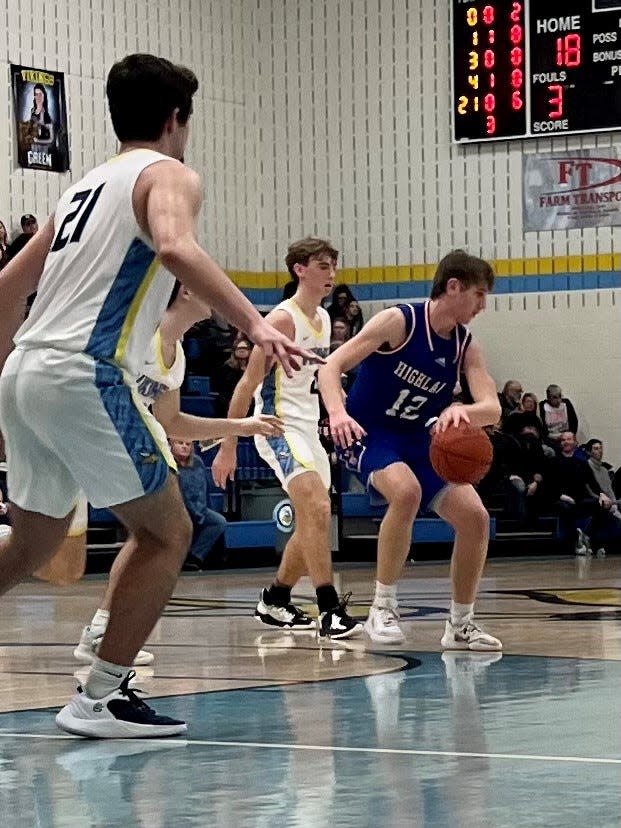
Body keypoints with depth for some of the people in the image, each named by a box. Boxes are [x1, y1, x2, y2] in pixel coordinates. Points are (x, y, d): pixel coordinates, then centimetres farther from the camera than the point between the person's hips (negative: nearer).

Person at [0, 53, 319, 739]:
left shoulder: (86, 185, 25)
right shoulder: (168, 175, 1)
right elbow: (174, 248, -23)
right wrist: (254, 324, -28)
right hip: (86, 375, -8)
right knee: (167, 533, 3)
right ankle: (99, 699, -3)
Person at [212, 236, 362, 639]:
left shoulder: (324, 319, 11)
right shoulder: (283, 319, -15)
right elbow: (247, 385, -14)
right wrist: (228, 447, -16)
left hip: (308, 428, 10)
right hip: (280, 426, -10)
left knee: (314, 524, 14)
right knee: (318, 510, -23)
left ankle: (275, 602, 29)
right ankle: (330, 610, -26)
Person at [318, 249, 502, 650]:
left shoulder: (466, 346, -1)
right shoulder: (400, 321, -16)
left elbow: (492, 409, -12)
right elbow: (330, 367, -20)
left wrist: (461, 411, -36)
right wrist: (338, 413, -40)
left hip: (418, 441, 6)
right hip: (367, 434, -6)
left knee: (474, 516, -7)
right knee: (406, 491, -36)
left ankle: (461, 624, 9)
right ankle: (383, 609, -23)